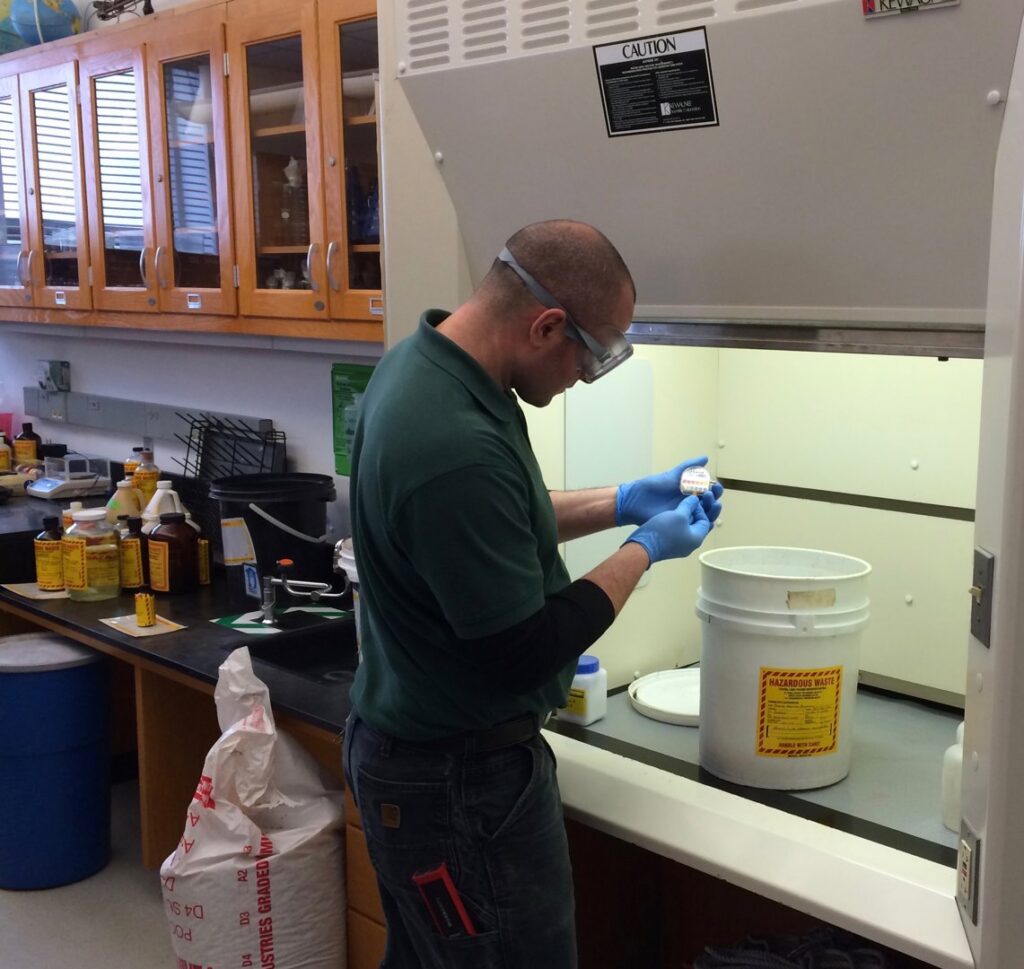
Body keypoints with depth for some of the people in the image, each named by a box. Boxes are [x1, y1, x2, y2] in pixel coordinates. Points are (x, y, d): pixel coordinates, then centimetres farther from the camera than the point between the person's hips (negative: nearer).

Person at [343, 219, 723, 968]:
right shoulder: (456, 447, -33)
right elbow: (525, 651, -24)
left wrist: (622, 504, 9)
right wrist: (645, 550, -12)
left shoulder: (425, 361, -2)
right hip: (459, 776, -10)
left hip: (414, 746, 10)